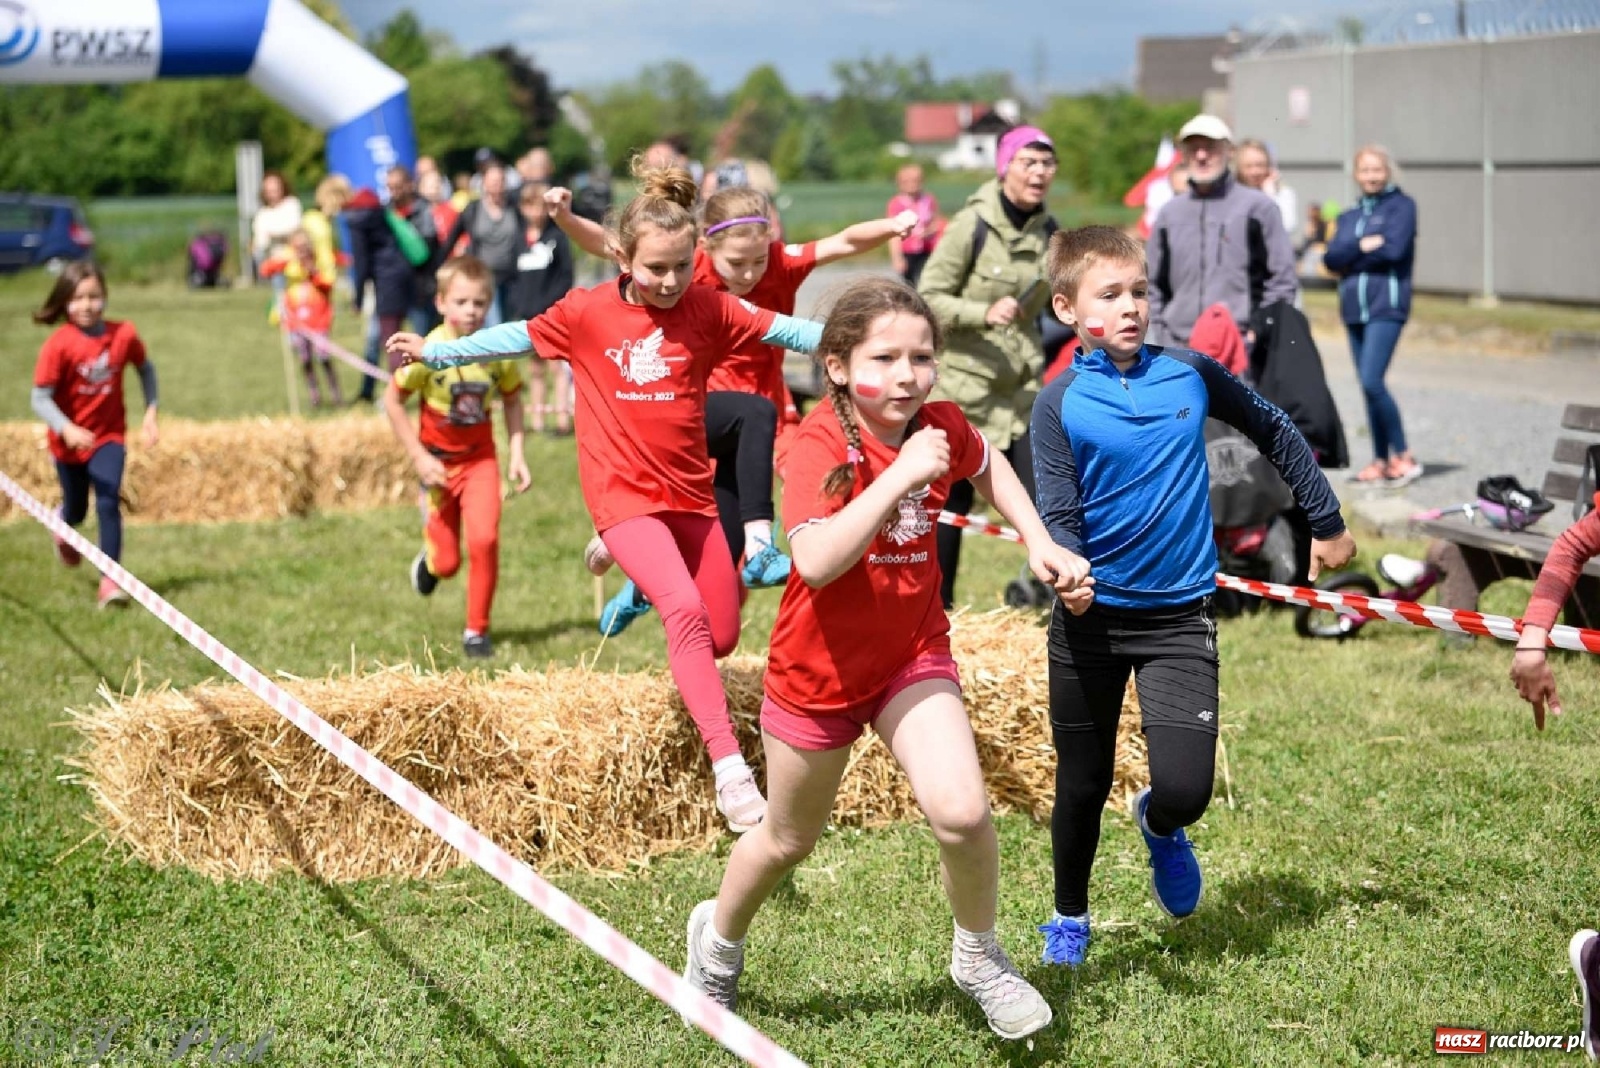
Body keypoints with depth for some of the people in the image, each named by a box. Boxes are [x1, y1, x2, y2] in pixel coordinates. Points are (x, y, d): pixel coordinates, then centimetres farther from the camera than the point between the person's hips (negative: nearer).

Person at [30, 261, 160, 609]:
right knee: (76, 509, 19)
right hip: (69, 440, 0)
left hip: (109, 436, 0)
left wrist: (150, 413, 0)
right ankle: (63, 529, 56)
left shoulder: (123, 335, -13)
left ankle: (110, 581, -12)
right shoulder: (58, 345, -21)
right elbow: (40, 398, -22)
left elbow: (145, 369, 7)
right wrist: (66, 429, -38)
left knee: (108, 504, -16)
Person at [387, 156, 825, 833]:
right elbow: (517, 338, 8)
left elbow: (782, 329, -3)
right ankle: (729, 768, -30)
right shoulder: (587, 313, -4)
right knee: (686, 611, -25)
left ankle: (641, 575, 41)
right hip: (624, 495, -4)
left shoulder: (708, 309, -1)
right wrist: (434, 353, 8)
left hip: (691, 492, 4)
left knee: (720, 638, 9)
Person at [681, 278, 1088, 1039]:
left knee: (960, 811, -19)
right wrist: (900, 474, -40)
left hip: (912, 655, 3)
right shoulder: (821, 442, -24)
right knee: (788, 840, 16)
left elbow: (987, 466, 16)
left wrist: (1039, 544, 4)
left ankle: (980, 959, 8)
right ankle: (719, 938, 47)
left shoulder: (941, 426, -10)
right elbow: (815, 561, -40)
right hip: (819, 669, -3)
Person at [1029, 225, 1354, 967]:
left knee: (1185, 790, -11)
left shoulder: (1190, 374, -2)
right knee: (1082, 786, 11)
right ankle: (1069, 917, 37)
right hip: (1091, 620, -1)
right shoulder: (1060, 403, -8)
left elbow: (1275, 434, 13)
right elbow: (1057, 517, -10)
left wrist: (1327, 523, 19)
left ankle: (1159, 825, 26)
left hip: (1180, 615, 1)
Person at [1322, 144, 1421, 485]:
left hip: (1386, 305, -6)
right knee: (1368, 385, 7)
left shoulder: (1401, 205, 2)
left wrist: (1350, 259, -3)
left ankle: (1403, 456, -8)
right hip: (1355, 307, 6)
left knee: (1372, 381, -17)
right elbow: (1331, 257, 5)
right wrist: (1362, 246, -12)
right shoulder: (1348, 217, 19)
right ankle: (1381, 460, 13)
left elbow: (1394, 249, -12)